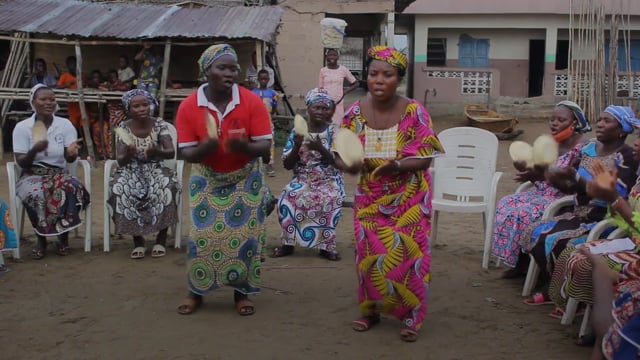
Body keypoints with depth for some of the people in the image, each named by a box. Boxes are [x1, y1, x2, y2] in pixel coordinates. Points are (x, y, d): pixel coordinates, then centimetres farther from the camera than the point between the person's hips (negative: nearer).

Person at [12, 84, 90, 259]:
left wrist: (72, 152, -29)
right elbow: (21, 163, -7)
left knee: (72, 188, -34)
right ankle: (41, 239, -12)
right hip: (31, 176, -1)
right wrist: (34, 150, -28)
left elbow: (69, 159, -5)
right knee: (35, 194, -37)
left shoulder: (65, 125, 1)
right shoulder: (22, 127, -3)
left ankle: (63, 236, -13)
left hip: (58, 174, 2)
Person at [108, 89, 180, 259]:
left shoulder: (159, 124, -5)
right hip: (131, 171, 1)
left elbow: (171, 153, -14)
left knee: (167, 187, -34)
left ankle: (161, 239, -15)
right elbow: (120, 161, -9)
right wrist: (128, 154, -32)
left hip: (156, 169, 0)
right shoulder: (123, 127, -4)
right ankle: (138, 240, -14)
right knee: (120, 190, -33)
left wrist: (157, 152, -36)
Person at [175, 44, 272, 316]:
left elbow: (265, 146, -17)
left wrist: (244, 146, -39)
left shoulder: (252, 102, -18)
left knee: (244, 235, -2)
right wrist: (204, 148, -35)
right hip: (207, 179, 0)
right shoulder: (188, 106, -16)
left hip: (245, 179, 0)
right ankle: (195, 292, 15)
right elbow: (186, 152, -13)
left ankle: (242, 292, 15)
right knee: (202, 235, -3)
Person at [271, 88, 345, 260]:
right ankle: (288, 243, -9)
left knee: (331, 200, -33)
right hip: (302, 180, 2)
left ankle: (326, 245, -15)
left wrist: (320, 149, -26)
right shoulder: (297, 132, 2)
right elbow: (287, 165, 0)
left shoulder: (334, 132, -1)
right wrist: (297, 147, -18)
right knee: (288, 199, -28)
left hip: (329, 181, -1)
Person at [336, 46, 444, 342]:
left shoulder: (414, 112, -15)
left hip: (408, 198, -2)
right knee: (369, 254, 6)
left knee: (407, 255, -2)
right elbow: (341, 156, -3)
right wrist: (348, 165, -26)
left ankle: (410, 317, 14)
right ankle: (370, 310, 26)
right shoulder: (356, 112, -7)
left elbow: (424, 159, -15)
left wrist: (395, 165, -33)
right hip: (370, 196, 3)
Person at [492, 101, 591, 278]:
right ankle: (517, 262, -6)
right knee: (506, 204, -11)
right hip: (542, 193, 8)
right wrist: (526, 170, -8)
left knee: (525, 213, -27)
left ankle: (526, 263, -6)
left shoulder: (580, 148, -14)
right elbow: (539, 179, 12)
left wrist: (544, 174, -30)